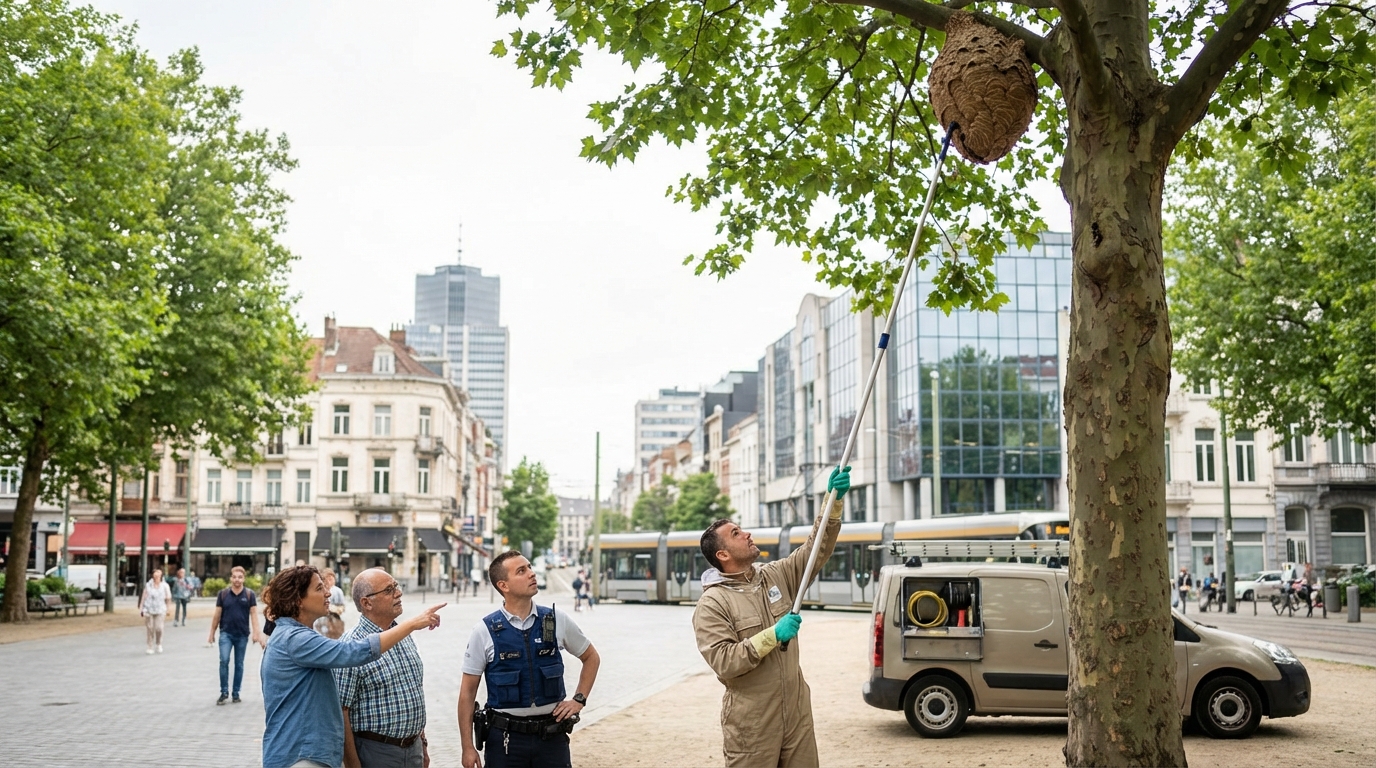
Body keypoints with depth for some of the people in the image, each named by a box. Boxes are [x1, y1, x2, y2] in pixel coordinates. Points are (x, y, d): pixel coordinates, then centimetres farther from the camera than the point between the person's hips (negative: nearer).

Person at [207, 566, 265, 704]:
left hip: (242, 634, 0)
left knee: (239, 664, 8)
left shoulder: (249, 594, -2)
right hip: (226, 633, 0)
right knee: (224, 661, -12)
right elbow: (217, 615, 5)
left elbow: (253, 614, -4)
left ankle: (236, 693, 17)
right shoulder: (223, 594, 0)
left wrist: (256, 633, -12)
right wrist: (212, 633, 7)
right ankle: (224, 692, 0)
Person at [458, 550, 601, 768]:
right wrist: (468, 747, -5)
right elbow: (467, 692, -2)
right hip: (506, 736, -1)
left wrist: (579, 700, 6)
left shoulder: (557, 621, 0)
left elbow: (591, 657, 16)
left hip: (552, 734, 2)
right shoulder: (485, 631, -6)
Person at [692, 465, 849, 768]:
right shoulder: (711, 605, -10)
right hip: (751, 723, -5)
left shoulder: (777, 576, 7)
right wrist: (772, 636, -21)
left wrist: (834, 501, -9)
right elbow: (723, 661, -19)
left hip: (797, 711, 6)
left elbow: (817, 549, 3)